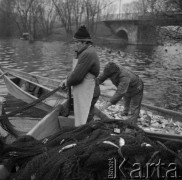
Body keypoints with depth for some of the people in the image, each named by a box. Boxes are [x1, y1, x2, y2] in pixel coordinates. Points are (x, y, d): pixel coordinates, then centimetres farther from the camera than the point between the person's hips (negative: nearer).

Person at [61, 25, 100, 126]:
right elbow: (77, 71, 19)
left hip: (87, 94, -11)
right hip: (83, 94, 11)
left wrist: (67, 83, -6)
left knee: (83, 124, -4)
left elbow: (77, 76, -25)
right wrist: (68, 80, 5)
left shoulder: (87, 54, -22)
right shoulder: (87, 52, 13)